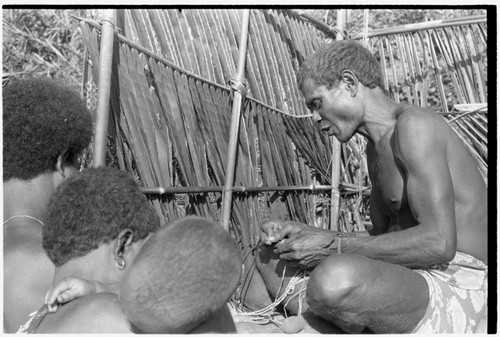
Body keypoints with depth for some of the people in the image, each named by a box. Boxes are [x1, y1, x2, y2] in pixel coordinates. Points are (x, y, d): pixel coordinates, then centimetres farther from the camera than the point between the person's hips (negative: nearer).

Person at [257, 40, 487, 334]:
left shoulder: (414, 125, -13)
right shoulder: (377, 148, 18)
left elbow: (438, 243, -23)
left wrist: (334, 246, -17)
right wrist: (304, 232, 5)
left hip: (456, 286, -10)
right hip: (407, 277, 10)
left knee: (337, 278, -40)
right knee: (271, 259, 16)